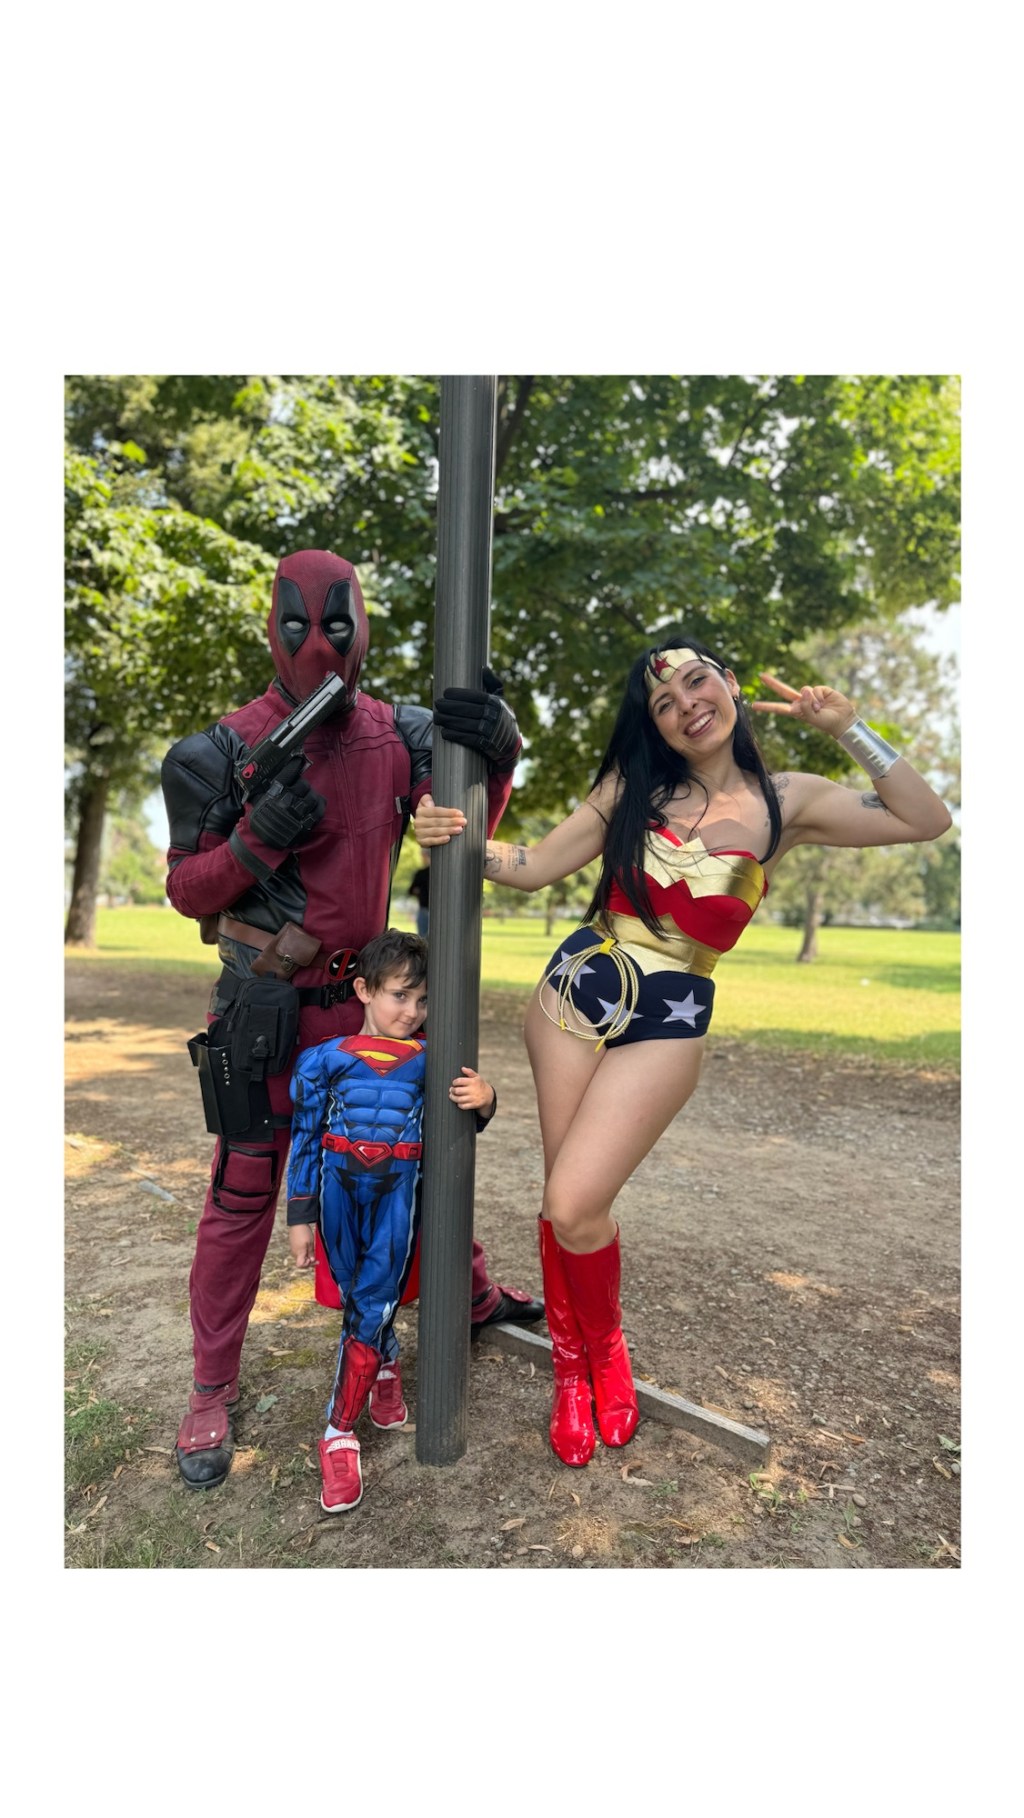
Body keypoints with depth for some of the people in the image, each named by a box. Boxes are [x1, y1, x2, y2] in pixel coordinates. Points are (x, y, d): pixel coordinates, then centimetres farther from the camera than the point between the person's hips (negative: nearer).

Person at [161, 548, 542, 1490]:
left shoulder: (397, 734, -1)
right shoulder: (230, 750, -10)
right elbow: (187, 890, -5)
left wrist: (494, 752, -22)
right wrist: (259, 836, -24)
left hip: (365, 992, 4)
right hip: (267, 1007, -3)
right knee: (244, 1191, 4)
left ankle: (472, 1292, 41)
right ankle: (213, 1392, 24)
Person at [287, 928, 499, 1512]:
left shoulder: (430, 1059, -4)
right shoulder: (324, 1059, -4)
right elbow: (305, 1139, 2)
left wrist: (484, 1100, -19)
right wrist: (301, 1215, 3)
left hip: (398, 1193, -1)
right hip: (339, 1190, 1)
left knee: (373, 1304, -2)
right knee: (360, 1301, 12)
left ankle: (341, 1432, 15)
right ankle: (387, 1368, 40)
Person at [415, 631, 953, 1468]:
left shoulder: (786, 802, 2)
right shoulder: (633, 786, 5)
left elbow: (928, 820, 0)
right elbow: (536, 866, 5)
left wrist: (848, 728, -5)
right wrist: (459, 839, -12)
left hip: (665, 1024, -2)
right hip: (574, 991, 2)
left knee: (573, 1208, -10)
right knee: (570, 1205, 6)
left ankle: (605, 1350, 23)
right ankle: (574, 1366, 33)